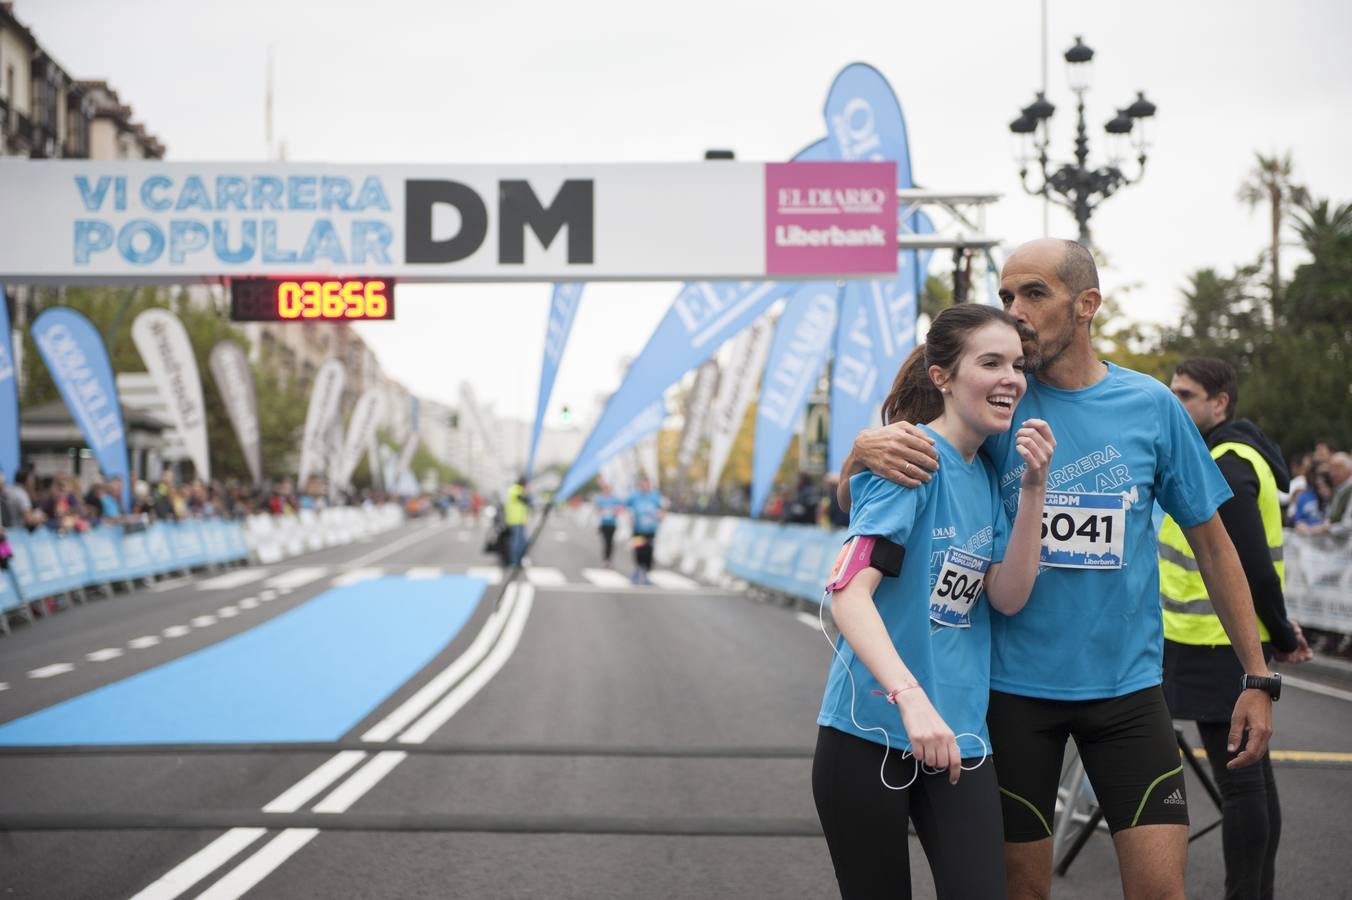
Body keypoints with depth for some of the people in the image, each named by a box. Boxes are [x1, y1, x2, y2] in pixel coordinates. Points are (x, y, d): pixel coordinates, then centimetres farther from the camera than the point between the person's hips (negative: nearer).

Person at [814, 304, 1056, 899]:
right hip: (870, 732, -6)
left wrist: (1033, 488, -9)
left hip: (958, 734, 6)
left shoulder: (987, 476, 9)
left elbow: (1008, 598, 1)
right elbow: (849, 593, -24)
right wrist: (911, 697, -37)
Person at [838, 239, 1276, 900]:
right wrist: (865, 450, -27)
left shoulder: (1152, 406, 0)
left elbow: (1211, 542, 8)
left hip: (1127, 683, 0)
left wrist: (1257, 677, 6)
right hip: (1015, 687, 0)